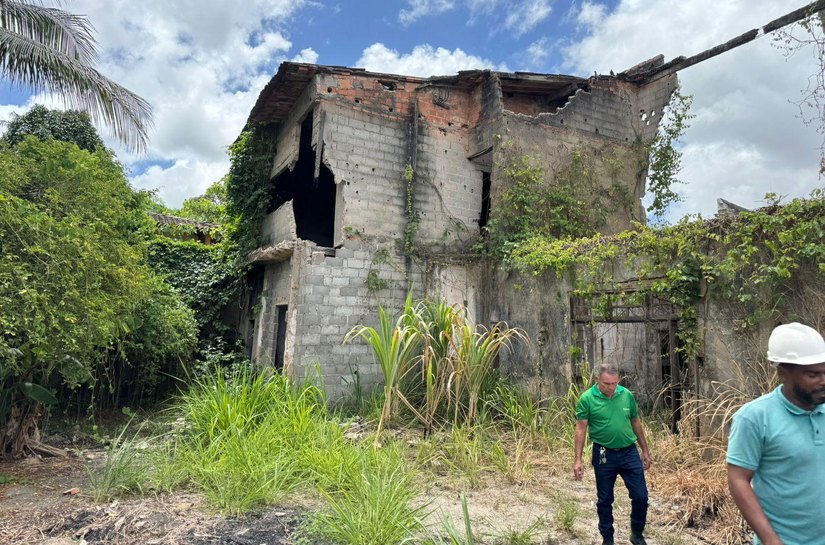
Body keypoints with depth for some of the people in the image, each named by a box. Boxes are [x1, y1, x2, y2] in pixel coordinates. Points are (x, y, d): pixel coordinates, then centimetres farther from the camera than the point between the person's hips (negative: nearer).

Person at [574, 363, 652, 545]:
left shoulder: (627, 395, -3)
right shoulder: (587, 398, -13)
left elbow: (636, 423, 9)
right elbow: (581, 429, -11)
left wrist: (645, 451, 14)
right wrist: (578, 459, -13)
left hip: (629, 453, 3)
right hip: (604, 455, -3)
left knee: (641, 496, 7)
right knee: (604, 500, 11)